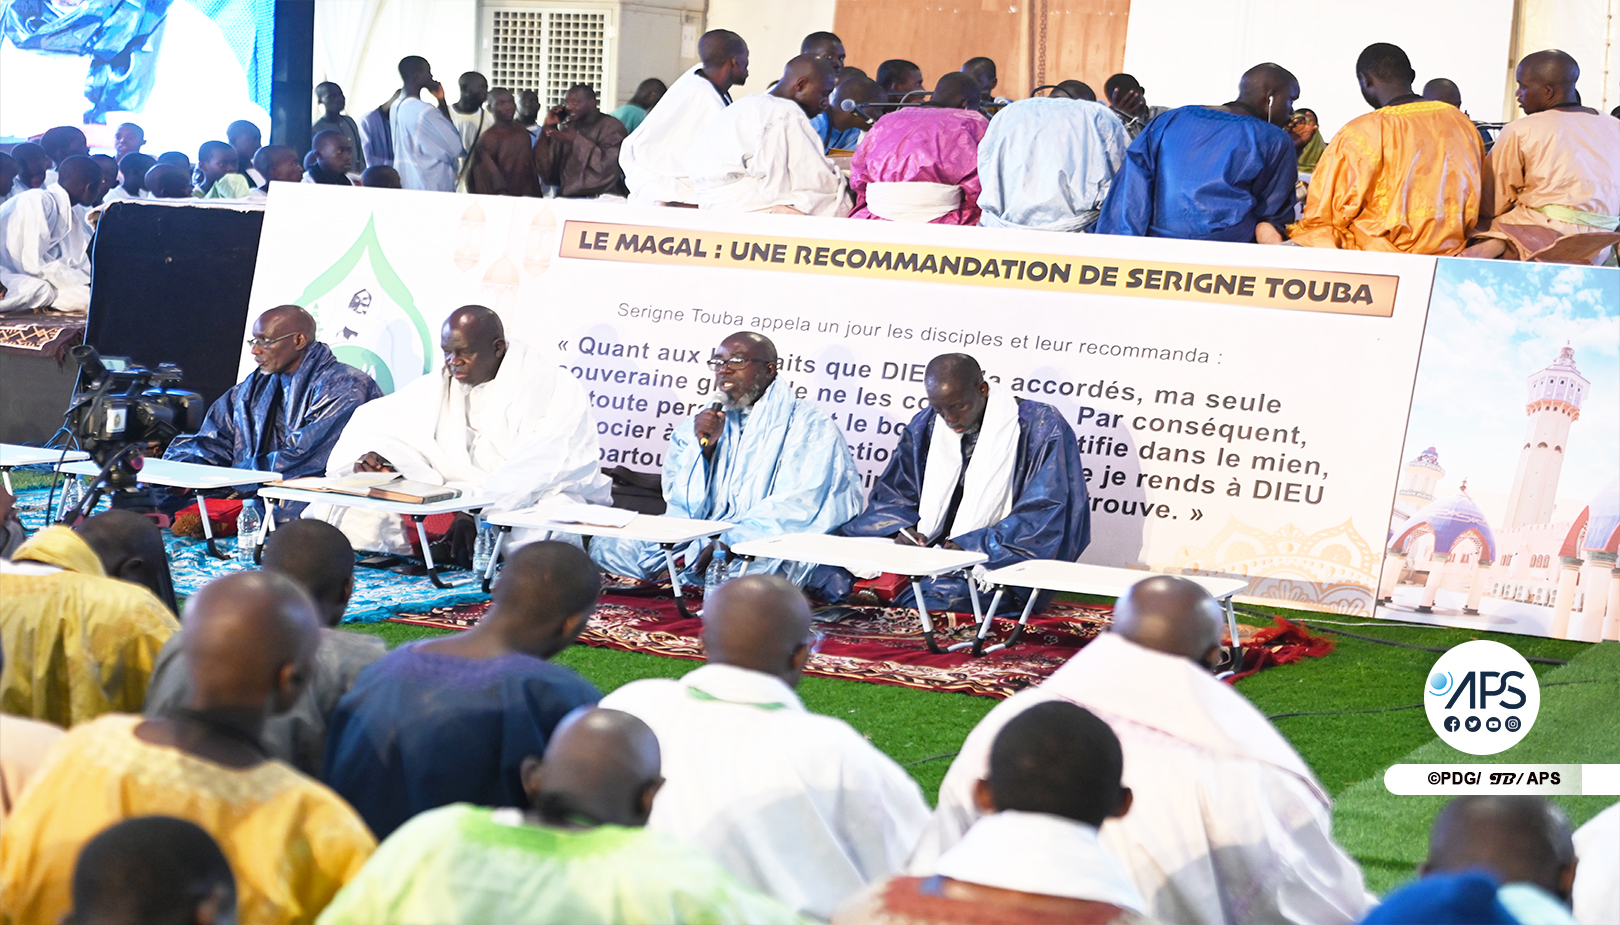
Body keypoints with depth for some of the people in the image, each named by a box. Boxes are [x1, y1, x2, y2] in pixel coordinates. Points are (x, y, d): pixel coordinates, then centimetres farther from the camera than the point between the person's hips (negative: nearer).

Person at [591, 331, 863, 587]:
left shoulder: (809, 425, 2)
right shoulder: (706, 423, 16)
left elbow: (802, 505, -12)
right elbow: (684, 510, 10)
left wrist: (730, 542, -23)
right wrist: (704, 448, -6)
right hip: (700, 538, 6)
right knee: (605, 545, -13)